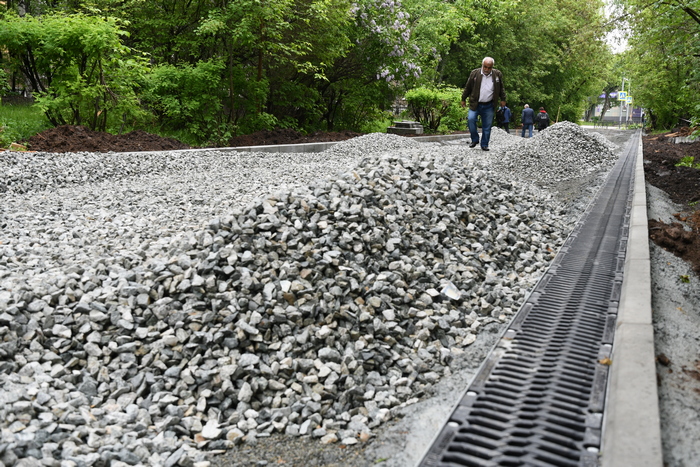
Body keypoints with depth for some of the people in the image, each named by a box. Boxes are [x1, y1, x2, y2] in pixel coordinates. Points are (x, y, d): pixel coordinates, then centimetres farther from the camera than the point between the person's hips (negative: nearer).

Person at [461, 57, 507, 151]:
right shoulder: (474, 73, -2)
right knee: (470, 119, -20)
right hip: (475, 104, -1)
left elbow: (501, 88, 15)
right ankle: (475, 140, -2)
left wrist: (503, 99, 14)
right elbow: (468, 87, 7)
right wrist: (463, 99, 11)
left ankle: (484, 145, 13)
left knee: (487, 126, 2)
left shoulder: (497, 74, 2)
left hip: (489, 106, 1)